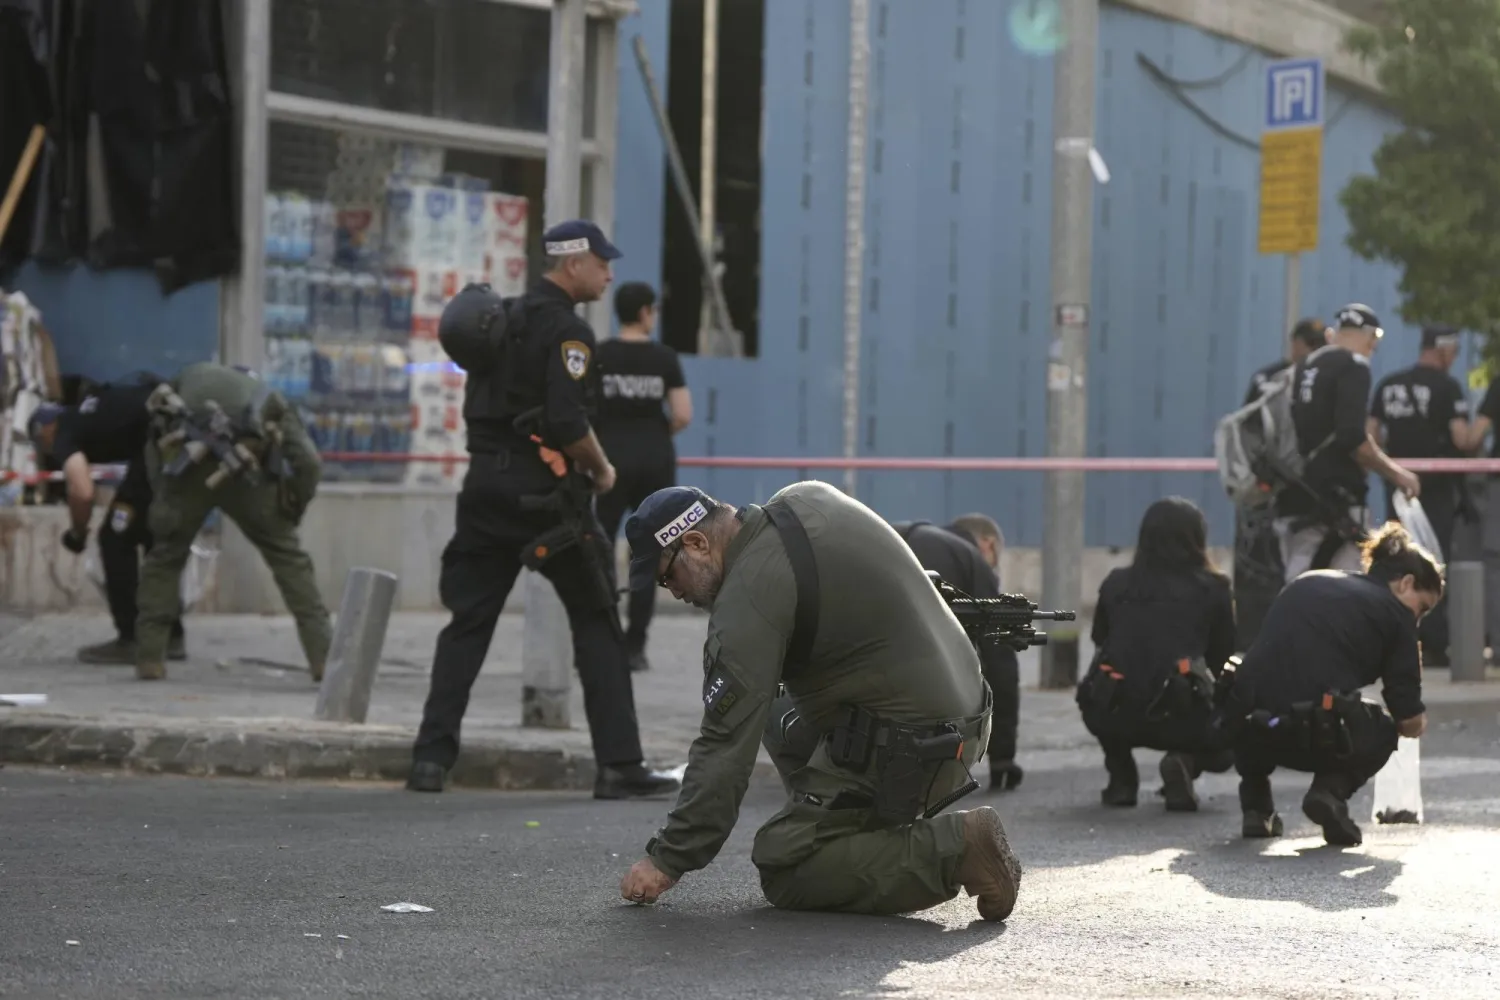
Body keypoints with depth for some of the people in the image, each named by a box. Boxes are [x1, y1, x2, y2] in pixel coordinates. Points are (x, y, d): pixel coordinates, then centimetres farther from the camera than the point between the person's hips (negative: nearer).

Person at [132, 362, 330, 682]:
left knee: (165, 556, 21)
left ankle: (149, 657, 16)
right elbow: (308, 462, 16)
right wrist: (292, 515, 26)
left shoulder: (188, 380, 38)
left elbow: (154, 445, 25)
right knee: (288, 557, 13)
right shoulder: (272, 402, 32)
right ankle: (324, 656, 6)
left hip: (186, 464, 1)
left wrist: (164, 498, 29)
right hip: (242, 469, -1)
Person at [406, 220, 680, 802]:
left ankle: (431, 758, 2)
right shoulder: (565, 330, -11)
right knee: (597, 625, 2)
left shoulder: (505, 318, 16)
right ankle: (619, 765, 0)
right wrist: (600, 469, -4)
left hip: (486, 488, 7)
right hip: (545, 493, -7)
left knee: (468, 621, 8)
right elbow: (568, 422, -21)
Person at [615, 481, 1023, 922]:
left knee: (782, 872, -2)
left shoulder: (750, 594, -18)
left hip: (902, 748, -10)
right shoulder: (808, 498, 6)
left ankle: (952, 849, -12)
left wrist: (667, 860, -13)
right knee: (780, 716, 27)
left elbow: (727, 745, -19)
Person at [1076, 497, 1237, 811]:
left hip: (1111, 716, 3)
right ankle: (1186, 762, -2)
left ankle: (1121, 778, 19)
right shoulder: (1212, 589, 10)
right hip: (1179, 715, -3)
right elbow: (1222, 659, 18)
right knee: (1227, 741, 29)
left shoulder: (1115, 584, 16)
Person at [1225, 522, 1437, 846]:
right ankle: (1331, 790, 3)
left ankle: (1256, 806, 24)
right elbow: (1411, 723, 6)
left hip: (1250, 732, 4)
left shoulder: (1306, 582, 22)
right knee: (1382, 731, 30)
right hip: (1319, 736, -4)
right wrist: (1417, 720, 30)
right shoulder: (1395, 612, 9)